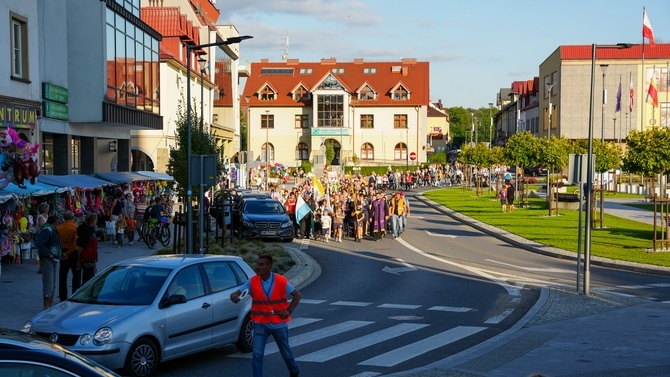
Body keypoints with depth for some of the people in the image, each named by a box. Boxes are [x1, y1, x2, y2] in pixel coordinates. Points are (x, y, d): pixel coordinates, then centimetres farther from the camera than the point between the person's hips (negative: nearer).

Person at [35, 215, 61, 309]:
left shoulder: (52, 230, 14)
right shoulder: (47, 230, -17)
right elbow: (38, 243, -26)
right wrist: (48, 254, -23)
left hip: (53, 259, 10)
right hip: (47, 259, -10)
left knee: (52, 284, 16)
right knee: (48, 283, -9)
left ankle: (51, 305, 24)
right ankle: (47, 307, -6)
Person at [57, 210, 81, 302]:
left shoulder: (59, 228, 0)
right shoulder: (76, 228, -12)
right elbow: (76, 243, -18)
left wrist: (63, 252, 0)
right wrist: (68, 253, -12)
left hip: (63, 252, 4)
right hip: (74, 253, -4)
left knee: (63, 276, 12)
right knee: (76, 275, 7)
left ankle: (63, 297, 15)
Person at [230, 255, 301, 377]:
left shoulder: (281, 281, -12)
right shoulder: (252, 281, -9)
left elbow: (297, 295, -1)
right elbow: (237, 292, -15)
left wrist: (289, 310, -11)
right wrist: (234, 296, -38)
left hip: (279, 324, 0)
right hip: (261, 324, 0)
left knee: (286, 353, 18)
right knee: (257, 355, -12)